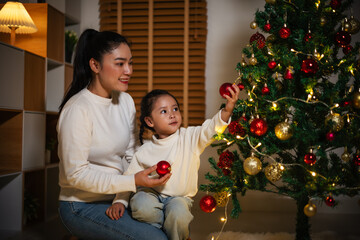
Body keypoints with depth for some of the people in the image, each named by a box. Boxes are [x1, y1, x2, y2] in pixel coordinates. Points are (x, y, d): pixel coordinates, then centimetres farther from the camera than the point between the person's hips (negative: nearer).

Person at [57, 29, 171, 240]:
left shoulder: (126, 100, 4)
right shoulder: (78, 109, -20)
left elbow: (131, 155, 8)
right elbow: (76, 174, -22)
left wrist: (148, 174, -12)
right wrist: (133, 181, -26)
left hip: (116, 198, 7)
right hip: (83, 206, -7)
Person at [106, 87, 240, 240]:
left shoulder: (190, 138, -8)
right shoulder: (144, 152, -5)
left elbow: (211, 128, -24)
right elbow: (129, 177, 3)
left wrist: (228, 109, -41)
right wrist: (119, 201, -9)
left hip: (179, 197, -1)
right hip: (151, 194, 1)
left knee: (178, 214, -33)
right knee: (141, 208, -32)